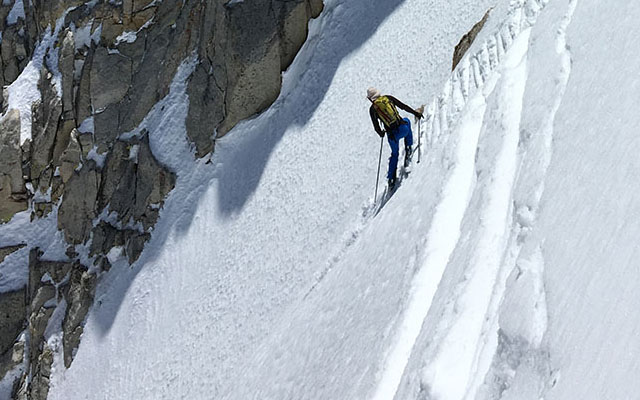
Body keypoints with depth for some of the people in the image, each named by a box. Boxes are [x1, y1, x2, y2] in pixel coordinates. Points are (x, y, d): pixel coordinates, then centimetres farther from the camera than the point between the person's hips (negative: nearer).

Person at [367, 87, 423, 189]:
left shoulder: (372, 109, 2)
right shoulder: (388, 98, 4)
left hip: (392, 135, 0)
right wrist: (415, 113, 17)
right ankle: (408, 149, 32)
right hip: (403, 128, 0)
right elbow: (403, 106, 6)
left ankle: (391, 179, 21)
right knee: (406, 121, 38)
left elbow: (376, 127, 3)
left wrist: (381, 133, 24)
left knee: (394, 154, 26)